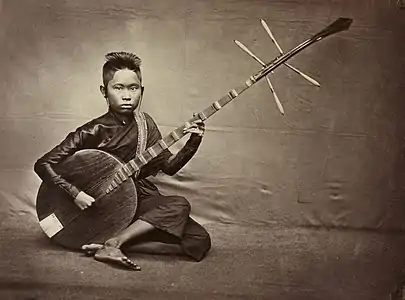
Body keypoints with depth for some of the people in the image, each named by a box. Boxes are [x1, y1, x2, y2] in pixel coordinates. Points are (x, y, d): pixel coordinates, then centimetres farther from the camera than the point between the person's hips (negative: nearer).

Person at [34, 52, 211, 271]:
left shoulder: (145, 124, 2)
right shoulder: (93, 132, -13)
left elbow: (169, 166, 6)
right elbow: (43, 164, -12)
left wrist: (193, 143, -9)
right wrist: (75, 193, -24)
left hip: (142, 201, 6)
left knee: (200, 241, -12)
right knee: (179, 206, -28)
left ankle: (113, 244, -15)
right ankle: (113, 244, -23)